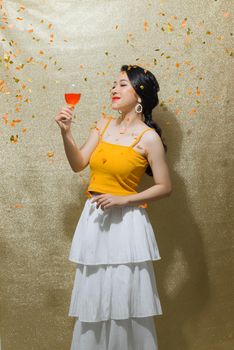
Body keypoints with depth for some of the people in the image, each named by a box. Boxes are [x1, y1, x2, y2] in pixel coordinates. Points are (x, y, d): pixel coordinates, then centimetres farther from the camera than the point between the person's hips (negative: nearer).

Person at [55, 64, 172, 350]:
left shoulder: (149, 137, -9)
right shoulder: (104, 124, 7)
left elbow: (165, 187, -7)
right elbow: (78, 164, 2)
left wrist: (123, 200, -16)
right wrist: (66, 133, -12)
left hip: (125, 222, -5)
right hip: (94, 219, 5)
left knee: (124, 299, 3)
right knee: (93, 296, 14)